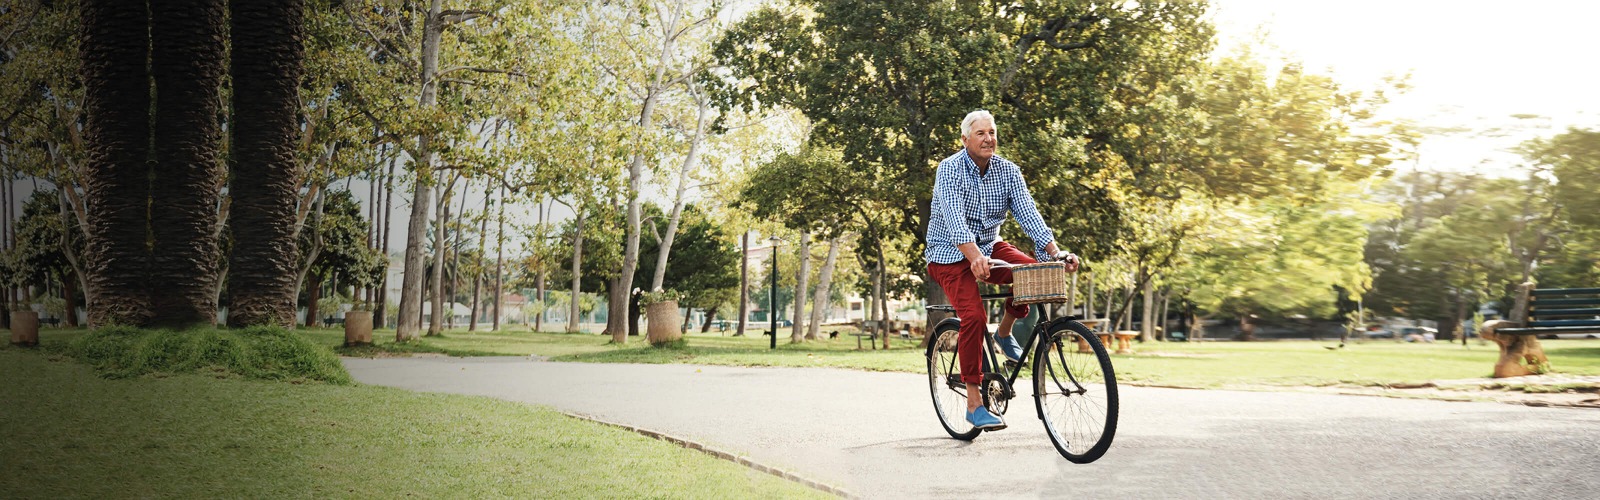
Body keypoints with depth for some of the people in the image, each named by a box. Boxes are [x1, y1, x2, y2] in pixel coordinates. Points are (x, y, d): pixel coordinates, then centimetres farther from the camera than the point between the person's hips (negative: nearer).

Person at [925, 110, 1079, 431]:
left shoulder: (1009, 171, -3)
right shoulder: (950, 169, -16)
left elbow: (1027, 213, -12)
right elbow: (954, 217, -31)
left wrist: (1057, 253, -28)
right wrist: (975, 257, -47)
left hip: (989, 246, 4)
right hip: (951, 254, -4)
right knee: (973, 316, -23)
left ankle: (1005, 332, 3)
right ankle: (974, 404, -15)